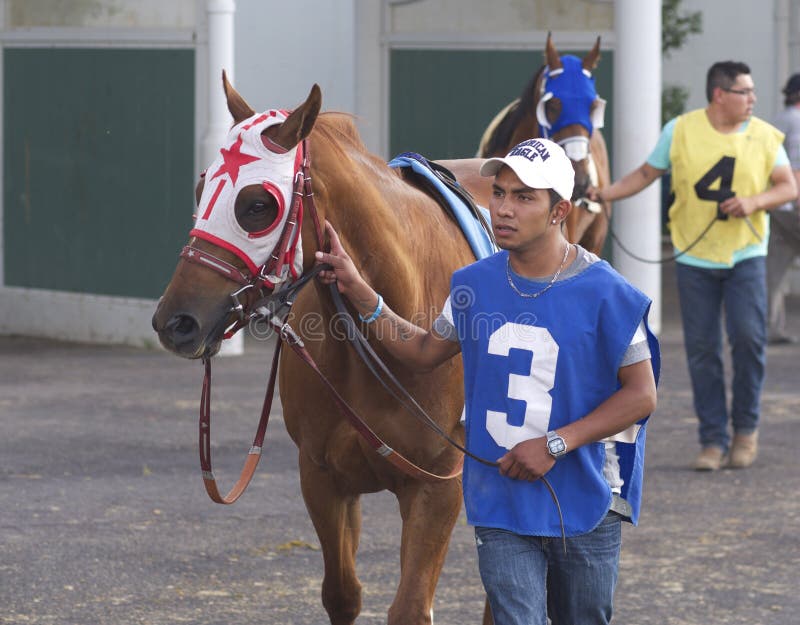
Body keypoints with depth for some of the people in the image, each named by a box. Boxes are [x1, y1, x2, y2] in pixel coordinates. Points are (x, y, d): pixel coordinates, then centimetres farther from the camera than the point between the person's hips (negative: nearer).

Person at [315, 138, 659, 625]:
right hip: (500, 505, 2)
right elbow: (426, 352, 17)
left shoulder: (605, 294, -13)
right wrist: (360, 294, 6)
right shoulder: (476, 285, 0)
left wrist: (556, 445, -18)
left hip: (585, 505, -2)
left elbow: (641, 395, -10)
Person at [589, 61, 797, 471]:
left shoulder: (764, 137, -1)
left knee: (748, 336, -13)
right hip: (694, 257, 0)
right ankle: (713, 439, 10)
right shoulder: (681, 131, -2)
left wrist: (755, 201, -17)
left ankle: (746, 427, 7)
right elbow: (645, 174, 6)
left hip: (745, 254, 0)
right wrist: (603, 194, -5)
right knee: (701, 348, 0)